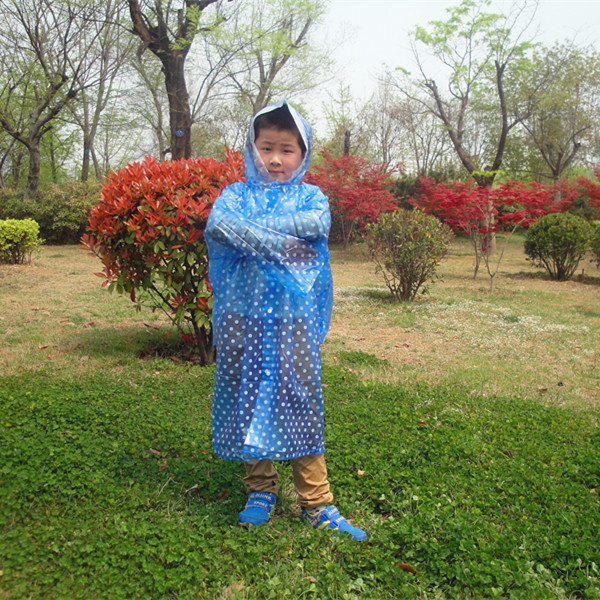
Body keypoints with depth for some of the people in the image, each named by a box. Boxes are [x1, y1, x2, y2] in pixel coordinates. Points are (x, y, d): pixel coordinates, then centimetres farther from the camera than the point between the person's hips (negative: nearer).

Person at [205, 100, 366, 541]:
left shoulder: (310, 196, 11)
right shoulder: (237, 194, 11)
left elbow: (319, 222, -13)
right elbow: (217, 224, -12)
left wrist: (254, 226, -12)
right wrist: (280, 243, -15)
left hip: (294, 318, -1)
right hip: (244, 317, 1)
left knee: (301, 401, 1)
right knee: (248, 398, 6)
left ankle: (317, 503, 11)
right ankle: (261, 491, 24)